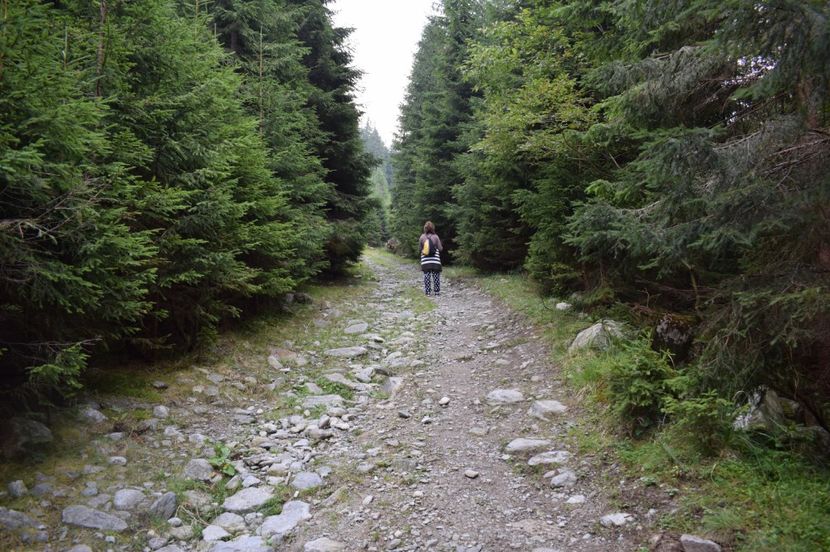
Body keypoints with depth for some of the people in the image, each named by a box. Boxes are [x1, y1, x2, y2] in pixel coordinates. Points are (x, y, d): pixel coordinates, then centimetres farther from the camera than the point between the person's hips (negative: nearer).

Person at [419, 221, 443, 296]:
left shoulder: (422, 237, -2)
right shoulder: (435, 236, -6)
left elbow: (419, 249, 3)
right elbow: (440, 248, -3)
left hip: (425, 261, 1)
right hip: (435, 260, -1)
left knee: (427, 276, 6)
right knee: (436, 276, 6)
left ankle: (428, 291, 5)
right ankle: (437, 291, 7)